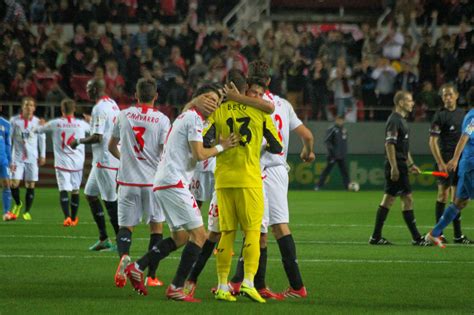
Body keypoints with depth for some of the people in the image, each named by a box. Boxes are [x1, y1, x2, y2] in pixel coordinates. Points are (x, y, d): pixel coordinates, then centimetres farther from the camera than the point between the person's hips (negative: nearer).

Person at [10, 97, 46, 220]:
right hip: (17, 158, 0)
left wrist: (42, 156, 7)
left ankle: (27, 211, 10)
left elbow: (42, 139, 10)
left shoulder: (37, 122, 3)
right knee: (14, 183, -8)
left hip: (32, 158, 0)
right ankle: (17, 204, 20)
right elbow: (9, 138, 5)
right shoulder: (14, 121, 1)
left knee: (30, 185, 0)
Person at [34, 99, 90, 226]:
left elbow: (38, 130, 10)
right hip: (77, 163, 2)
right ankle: (74, 218, 25)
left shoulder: (55, 123, -5)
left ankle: (67, 217, -24)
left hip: (62, 163, -2)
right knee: (75, 190, 14)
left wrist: (42, 124, 33)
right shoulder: (81, 124, -1)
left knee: (64, 190, -5)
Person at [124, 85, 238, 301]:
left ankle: (137, 268, 12)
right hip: (174, 183, -10)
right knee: (199, 235, -8)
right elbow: (199, 154, -14)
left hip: (162, 183, 10)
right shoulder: (194, 118, -7)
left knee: (180, 237, 18)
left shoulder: (185, 117, 24)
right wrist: (222, 147, -3)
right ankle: (176, 288, -11)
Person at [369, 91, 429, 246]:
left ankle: (376, 237, 8)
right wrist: (394, 167, -24)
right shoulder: (394, 120, -13)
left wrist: (410, 164, 25)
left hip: (400, 166, 10)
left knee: (388, 199, 8)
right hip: (396, 166, -10)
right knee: (408, 199, -6)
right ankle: (416, 238, -3)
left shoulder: (401, 120, 18)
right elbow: (389, 144, -20)